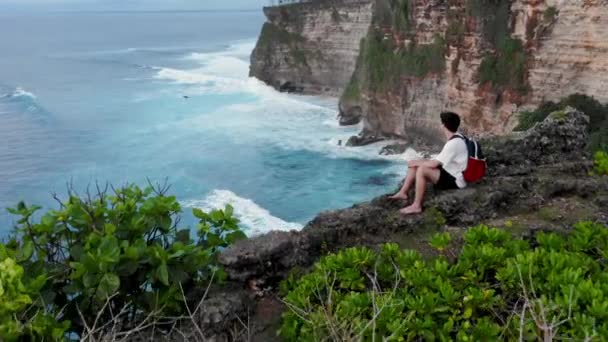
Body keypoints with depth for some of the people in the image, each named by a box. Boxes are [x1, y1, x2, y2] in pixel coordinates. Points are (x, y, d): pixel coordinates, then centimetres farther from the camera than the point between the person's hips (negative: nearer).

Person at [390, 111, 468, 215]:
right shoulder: (455, 138, 6)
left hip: (454, 180, -10)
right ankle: (403, 193, 11)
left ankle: (416, 206, -22)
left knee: (422, 170, -31)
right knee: (413, 163, 7)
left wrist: (417, 163, -9)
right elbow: (439, 160, 15)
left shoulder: (454, 143, -25)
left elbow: (434, 164, -26)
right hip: (449, 172, 10)